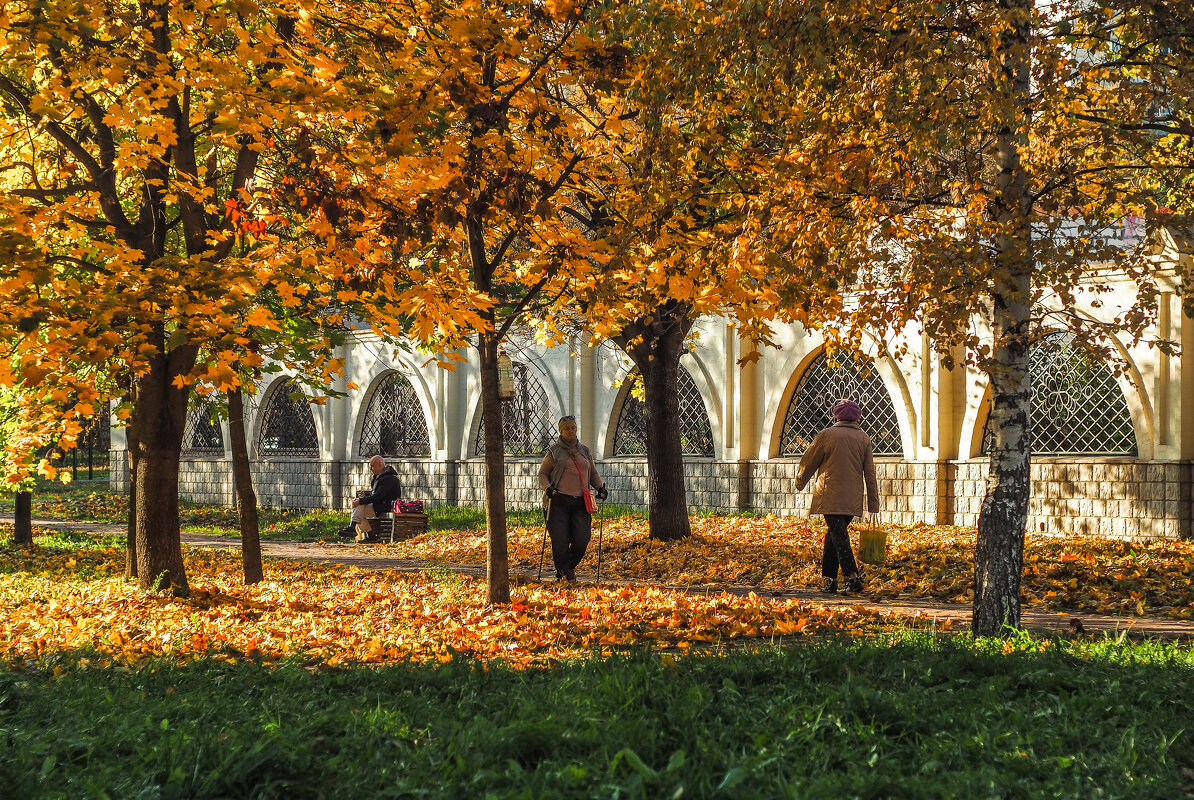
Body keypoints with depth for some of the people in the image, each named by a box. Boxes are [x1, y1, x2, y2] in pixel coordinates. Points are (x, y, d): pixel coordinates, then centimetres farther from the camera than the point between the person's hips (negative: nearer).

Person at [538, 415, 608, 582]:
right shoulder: (554, 451, 7)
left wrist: (600, 487, 9)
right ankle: (561, 572, 11)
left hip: (580, 502, 3)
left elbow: (593, 473, 26)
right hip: (559, 501, -3)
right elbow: (542, 473, 10)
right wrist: (547, 488, -8)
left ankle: (570, 566, 21)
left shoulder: (585, 451, 17)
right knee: (560, 540, -7)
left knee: (582, 539, -5)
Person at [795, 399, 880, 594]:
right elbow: (870, 474, 8)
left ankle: (852, 577, -22)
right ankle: (829, 579, 16)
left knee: (838, 536, -9)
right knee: (834, 534, 15)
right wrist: (873, 505, 10)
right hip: (853, 499, 4)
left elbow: (809, 462, 9)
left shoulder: (826, 435, -2)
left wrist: (800, 483, 28)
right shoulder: (864, 439, 8)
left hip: (831, 497, -4)